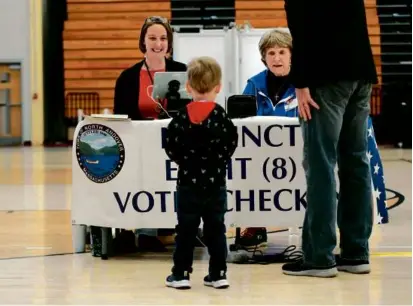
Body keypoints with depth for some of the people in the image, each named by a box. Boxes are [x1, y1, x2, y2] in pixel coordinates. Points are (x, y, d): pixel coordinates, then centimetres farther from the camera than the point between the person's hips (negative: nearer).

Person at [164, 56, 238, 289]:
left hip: (188, 180, 0)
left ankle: (181, 274, 6)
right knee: (216, 229, 8)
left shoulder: (181, 117, -5)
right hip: (215, 180, 0)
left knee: (186, 229, 5)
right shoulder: (221, 116, -7)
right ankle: (218, 274, 9)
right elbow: (231, 145, -4)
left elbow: (171, 147, -4)